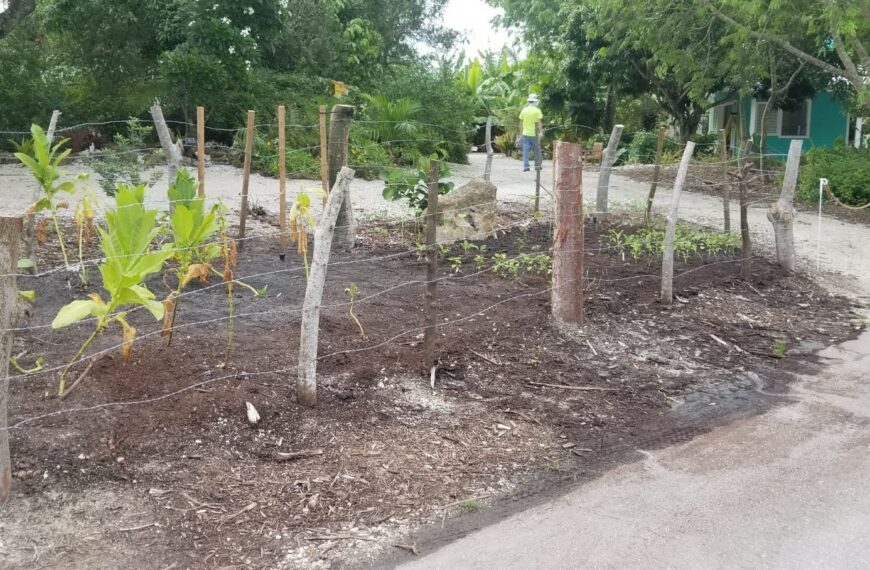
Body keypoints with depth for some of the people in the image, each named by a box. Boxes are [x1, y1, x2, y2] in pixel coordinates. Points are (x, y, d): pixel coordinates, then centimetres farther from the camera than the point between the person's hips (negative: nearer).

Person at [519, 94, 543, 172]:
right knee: (537, 149, 10)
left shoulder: (524, 110, 3)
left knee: (525, 150, 2)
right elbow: (539, 122, -10)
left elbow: (521, 121, 6)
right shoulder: (537, 111, -6)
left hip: (525, 133, 2)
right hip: (534, 134, -2)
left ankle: (525, 166, -2)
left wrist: (521, 131, 14)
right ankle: (537, 165, 15)